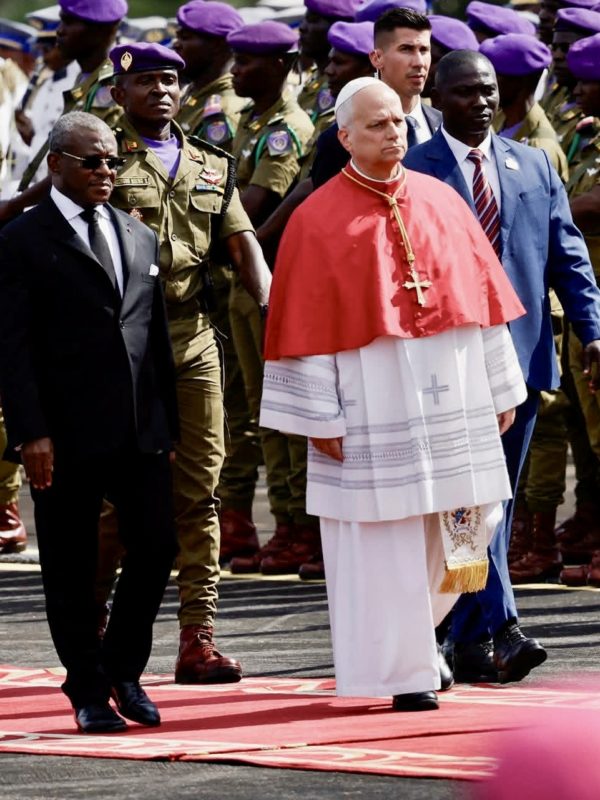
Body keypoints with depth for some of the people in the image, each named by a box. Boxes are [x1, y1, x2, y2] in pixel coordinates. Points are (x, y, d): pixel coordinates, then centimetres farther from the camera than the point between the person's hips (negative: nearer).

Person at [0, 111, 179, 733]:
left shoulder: (140, 238, 15)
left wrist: (168, 423, 13)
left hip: (141, 431, 5)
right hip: (67, 437, -5)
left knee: (156, 549, 1)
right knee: (71, 568, 3)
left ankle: (123, 668, 20)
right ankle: (89, 690, 14)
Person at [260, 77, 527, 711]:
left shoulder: (441, 203, 9)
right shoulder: (318, 221, -3)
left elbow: (485, 297, 11)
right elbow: (306, 323, -5)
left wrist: (501, 390, 8)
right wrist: (318, 418, -10)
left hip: (450, 408, 4)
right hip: (373, 413, -4)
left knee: (452, 536, 7)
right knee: (385, 542, -2)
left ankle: (406, 632, 29)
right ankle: (406, 672, 6)